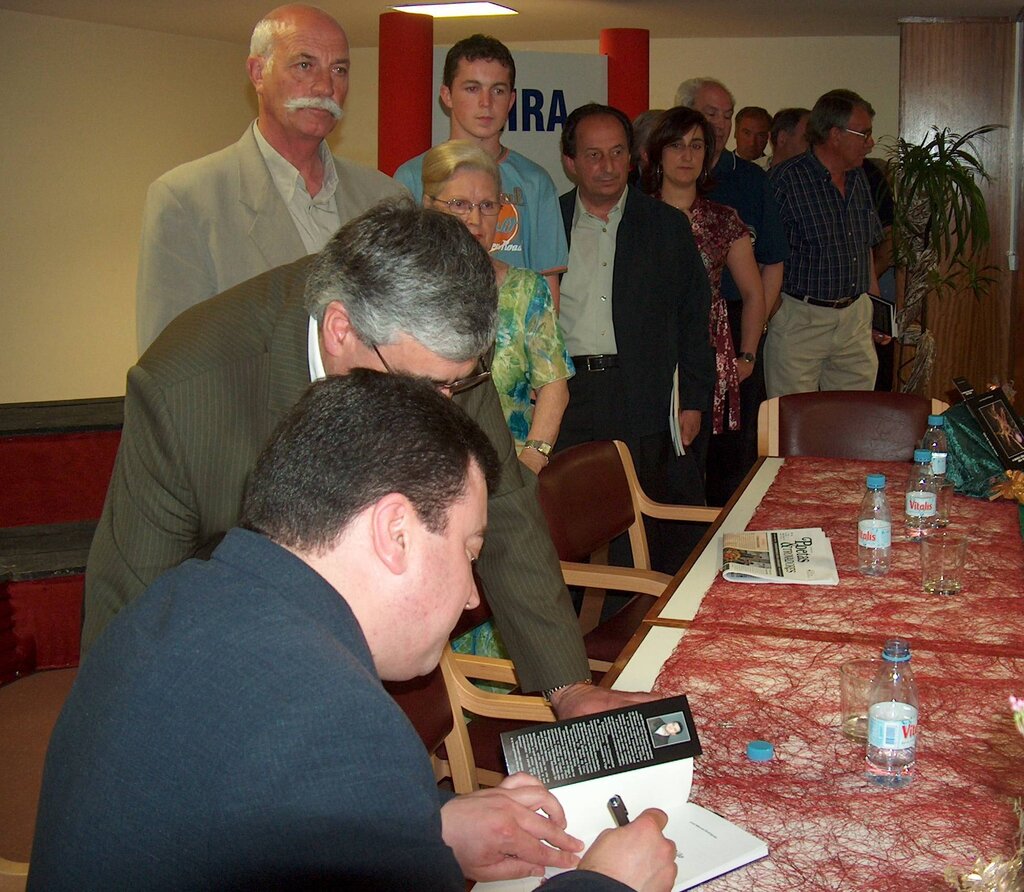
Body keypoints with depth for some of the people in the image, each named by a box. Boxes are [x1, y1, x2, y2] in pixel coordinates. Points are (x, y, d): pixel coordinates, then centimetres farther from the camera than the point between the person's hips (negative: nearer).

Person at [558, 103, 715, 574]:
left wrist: (694, 399, 2)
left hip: (646, 399, 0)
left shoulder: (668, 226, 8)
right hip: (566, 396, 1)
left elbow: (694, 318, 8)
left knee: (659, 534, 2)